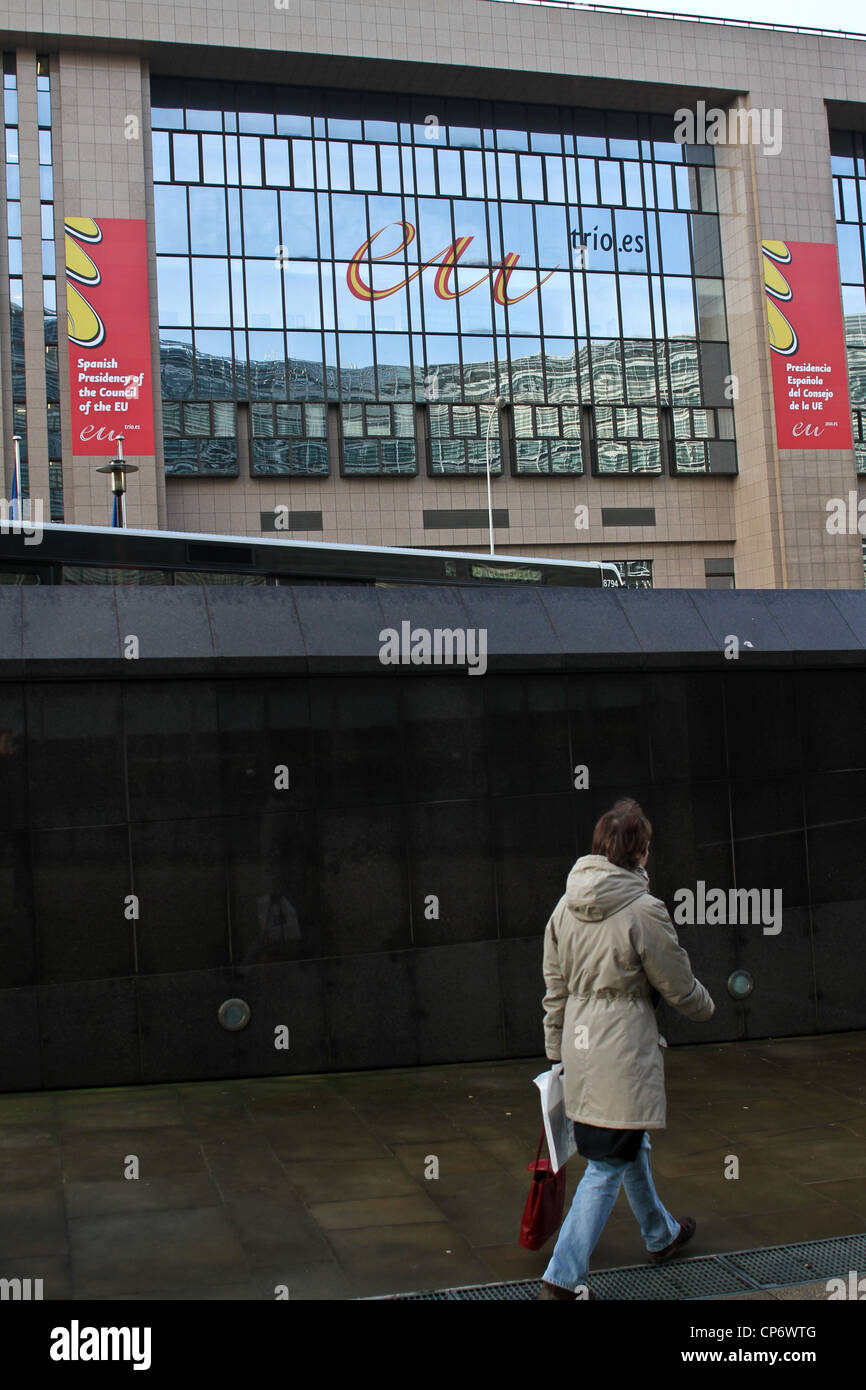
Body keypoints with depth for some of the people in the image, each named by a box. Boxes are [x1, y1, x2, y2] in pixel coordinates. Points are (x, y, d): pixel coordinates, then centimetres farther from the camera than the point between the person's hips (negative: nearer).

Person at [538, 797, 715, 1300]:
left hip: (580, 1047, 8)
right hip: (624, 1051, -8)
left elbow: (555, 988, 9)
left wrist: (558, 1052, 19)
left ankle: (662, 1234, 47)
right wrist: (706, 1008, 16)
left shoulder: (566, 906, 2)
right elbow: (678, 986, -6)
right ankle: (562, 1279, 0)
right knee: (608, 1166, 0)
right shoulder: (644, 911, -17)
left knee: (631, 1146, 26)